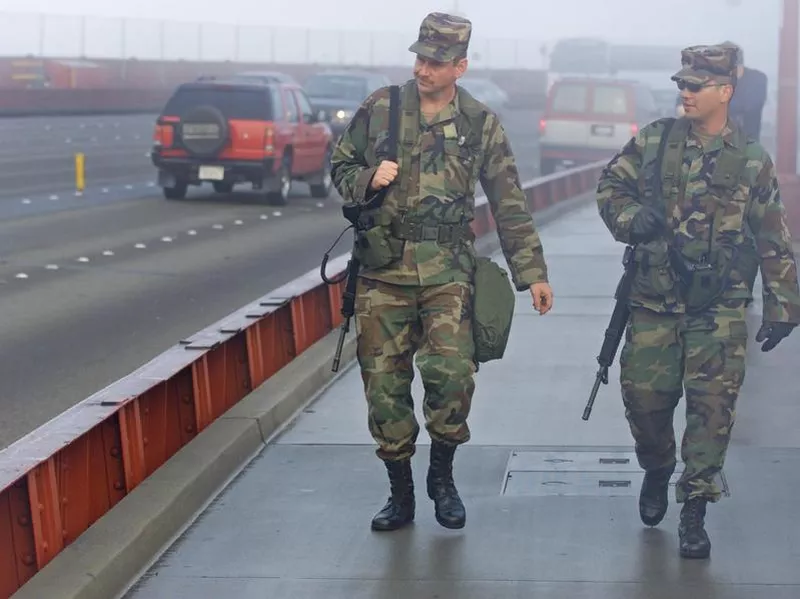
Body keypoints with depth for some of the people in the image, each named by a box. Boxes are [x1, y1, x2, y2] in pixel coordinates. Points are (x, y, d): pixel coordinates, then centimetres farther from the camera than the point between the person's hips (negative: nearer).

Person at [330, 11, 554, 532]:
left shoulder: (481, 124, 3)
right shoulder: (380, 108, 5)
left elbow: (509, 205, 6)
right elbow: (341, 167, 14)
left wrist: (532, 273, 3)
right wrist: (368, 180, -9)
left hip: (446, 271, -1)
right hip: (383, 269, 2)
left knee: (451, 372, -17)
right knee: (384, 383, 2)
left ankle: (443, 477, 7)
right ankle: (401, 493, 17)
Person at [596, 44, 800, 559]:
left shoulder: (753, 161, 1)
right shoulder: (655, 140, 4)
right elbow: (611, 184, 11)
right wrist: (630, 219, -11)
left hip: (720, 309, -1)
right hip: (655, 303, 2)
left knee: (712, 405, -5)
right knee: (643, 394, 2)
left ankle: (694, 512, 3)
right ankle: (657, 471, 33)